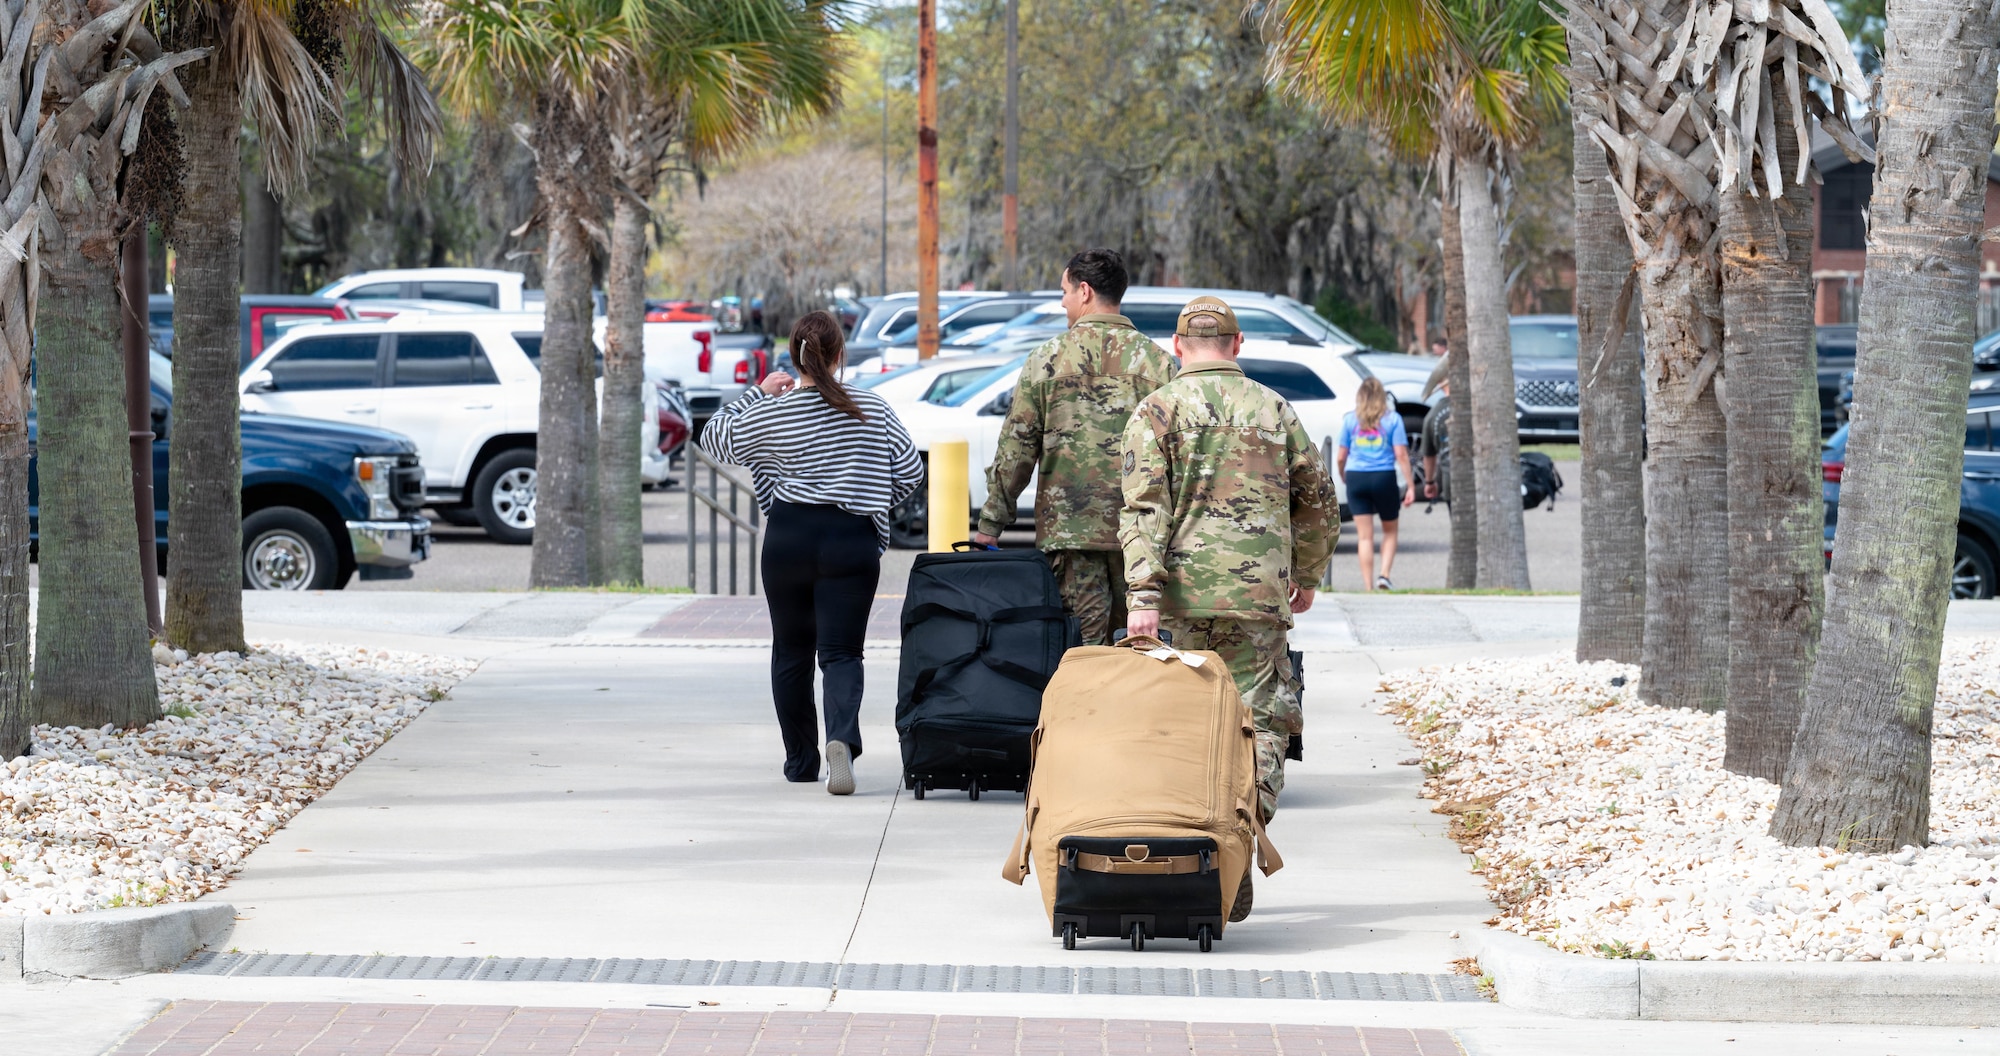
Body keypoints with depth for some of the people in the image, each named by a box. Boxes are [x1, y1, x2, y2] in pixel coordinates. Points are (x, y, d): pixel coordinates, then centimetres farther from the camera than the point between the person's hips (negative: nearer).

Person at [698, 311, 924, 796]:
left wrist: (756, 394, 18)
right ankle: (843, 736, -30)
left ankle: (801, 761, 21)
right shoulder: (872, 410, -1)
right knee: (841, 651, -2)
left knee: (791, 651, 15)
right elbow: (909, 473, 4)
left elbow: (714, 440, 12)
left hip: (789, 537, 0)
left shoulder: (770, 414, -4)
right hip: (852, 539, 0)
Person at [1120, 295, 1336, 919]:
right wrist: (1307, 575, 31)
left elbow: (1143, 510, -9)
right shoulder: (1275, 409, 10)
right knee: (1260, 723, 0)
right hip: (1261, 591, 0)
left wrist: (1142, 596, -13)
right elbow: (1318, 502, 17)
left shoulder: (1159, 411, 2)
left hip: (1187, 588, 0)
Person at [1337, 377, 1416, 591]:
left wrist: (1343, 477, 23)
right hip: (1384, 477, -1)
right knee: (1390, 531, 17)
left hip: (1356, 478, 1)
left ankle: (1368, 587, 1)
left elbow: (1340, 457, 5)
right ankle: (1384, 574, -3)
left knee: (1365, 536, 4)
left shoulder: (1350, 420, 4)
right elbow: (1401, 455, -5)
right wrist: (1410, 485, -2)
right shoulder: (1392, 419, 0)